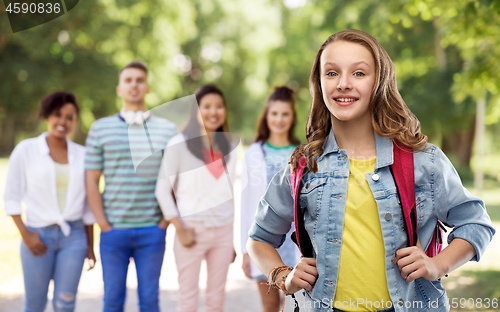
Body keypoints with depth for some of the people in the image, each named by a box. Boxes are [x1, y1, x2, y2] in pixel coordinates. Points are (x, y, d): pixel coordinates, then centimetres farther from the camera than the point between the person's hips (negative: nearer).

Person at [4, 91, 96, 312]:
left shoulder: (81, 154, 7)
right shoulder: (26, 150, 1)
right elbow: (12, 197, 2)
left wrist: (90, 245, 12)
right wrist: (25, 235, -7)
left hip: (74, 237, 1)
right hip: (38, 235, -1)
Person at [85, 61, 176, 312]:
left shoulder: (167, 129, 5)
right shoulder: (101, 128, 4)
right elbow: (91, 181, 3)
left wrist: (166, 220, -2)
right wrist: (103, 224, -3)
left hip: (153, 231, 0)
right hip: (114, 230, 0)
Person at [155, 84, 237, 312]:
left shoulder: (229, 147, 10)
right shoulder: (179, 144, -3)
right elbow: (163, 190, -4)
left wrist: (232, 240, 13)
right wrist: (180, 229, -11)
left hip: (223, 230, 4)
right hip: (193, 229, -4)